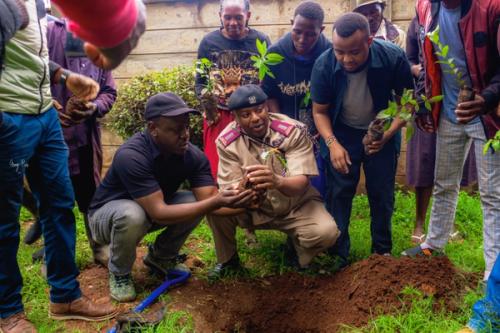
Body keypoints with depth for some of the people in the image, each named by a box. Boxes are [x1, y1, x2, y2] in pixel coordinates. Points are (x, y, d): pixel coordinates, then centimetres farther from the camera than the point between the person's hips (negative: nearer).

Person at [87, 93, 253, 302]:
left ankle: (161, 256, 9)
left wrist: (236, 200, -45)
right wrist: (215, 202, -46)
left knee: (198, 201, -18)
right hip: (107, 214, -5)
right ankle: (118, 273, -6)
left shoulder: (193, 155, -19)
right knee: (132, 214, -38)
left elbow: (209, 199, -25)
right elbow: (159, 213, -40)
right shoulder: (131, 156, -36)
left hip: (153, 208, 5)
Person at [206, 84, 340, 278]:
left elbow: (301, 184, -30)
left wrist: (277, 182, -54)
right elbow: (230, 189, -19)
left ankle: (298, 246, 9)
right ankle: (227, 260, 5)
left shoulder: (294, 131, -21)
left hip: (296, 206, -1)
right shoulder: (227, 141, -16)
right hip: (254, 209, 1)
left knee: (326, 232, -29)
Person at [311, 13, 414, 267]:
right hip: (341, 133, 0)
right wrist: (332, 144, -23)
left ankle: (382, 250, 23)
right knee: (338, 193, -4)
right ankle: (337, 256, 9)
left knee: (382, 193, 4)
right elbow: (319, 111, -10)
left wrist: (387, 134, -22)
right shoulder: (324, 65, -24)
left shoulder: (394, 58, -26)